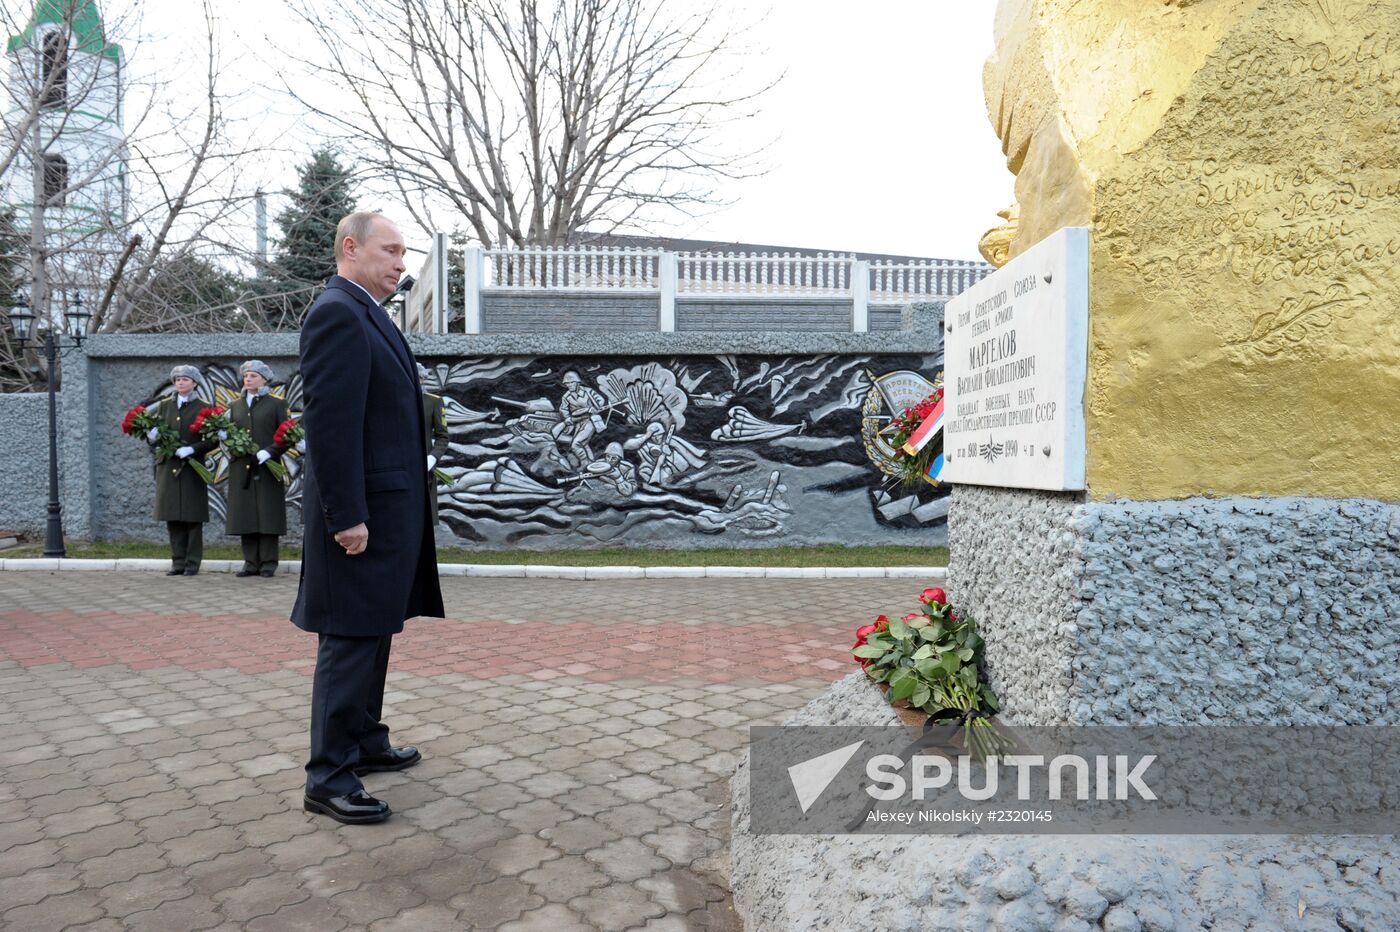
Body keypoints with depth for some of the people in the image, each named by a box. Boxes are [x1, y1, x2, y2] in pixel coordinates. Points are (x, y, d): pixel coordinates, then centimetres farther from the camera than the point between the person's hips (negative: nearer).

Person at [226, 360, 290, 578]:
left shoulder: (277, 404, 5)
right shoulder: (235, 406, 17)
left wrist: (268, 452, -14)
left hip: (267, 468, -4)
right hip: (241, 468, 4)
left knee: (267, 516, -3)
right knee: (245, 516, 3)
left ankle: (268, 564, 2)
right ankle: (251, 563, 8)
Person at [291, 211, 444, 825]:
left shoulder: (367, 316, 17)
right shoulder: (338, 313, -15)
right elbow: (329, 423, -21)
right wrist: (347, 516, -23)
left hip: (390, 509, 10)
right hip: (364, 512, -10)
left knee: (372, 636, 18)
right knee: (350, 644, -3)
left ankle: (365, 743, 32)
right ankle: (328, 780, 8)